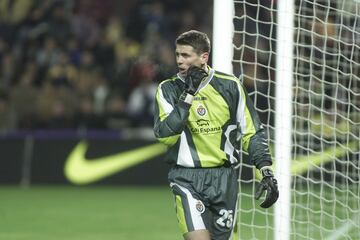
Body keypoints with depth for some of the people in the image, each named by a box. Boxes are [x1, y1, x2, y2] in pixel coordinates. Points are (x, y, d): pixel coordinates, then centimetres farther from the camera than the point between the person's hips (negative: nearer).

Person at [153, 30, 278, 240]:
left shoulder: (229, 86, 1)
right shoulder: (168, 89, -1)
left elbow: (252, 132, 7)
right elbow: (164, 135, -15)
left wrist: (267, 172, -1)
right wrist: (188, 95, -17)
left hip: (224, 178, 2)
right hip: (187, 179, -2)